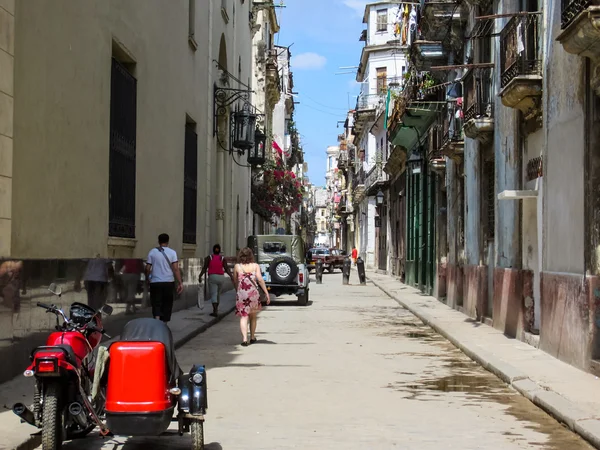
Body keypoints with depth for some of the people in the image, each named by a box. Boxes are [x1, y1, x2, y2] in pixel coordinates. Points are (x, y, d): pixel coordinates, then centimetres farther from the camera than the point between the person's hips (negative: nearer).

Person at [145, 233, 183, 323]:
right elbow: (176, 269, -9)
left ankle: (157, 321, -24)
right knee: (167, 304, 13)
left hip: (155, 282, 0)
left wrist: (148, 277, 22)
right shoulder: (172, 252, -1)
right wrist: (180, 283, -8)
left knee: (156, 304, 1)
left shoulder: (152, 252, 2)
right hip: (168, 282, 0)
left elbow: (147, 269, 1)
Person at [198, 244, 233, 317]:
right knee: (218, 293, 20)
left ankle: (215, 311, -21)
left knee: (213, 294, -7)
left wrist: (200, 276, -3)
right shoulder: (223, 259, 0)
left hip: (212, 277, -3)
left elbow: (204, 268, -7)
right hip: (221, 278, 3)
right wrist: (231, 276, -12)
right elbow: (227, 269, -10)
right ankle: (216, 309, 31)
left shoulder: (208, 258, -3)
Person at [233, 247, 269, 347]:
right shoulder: (255, 266, 1)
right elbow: (260, 279, -8)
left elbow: (235, 281, 10)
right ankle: (252, 337, 30)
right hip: (254, 293, 1)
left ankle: (244, 339, -19)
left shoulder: (237, 266, 2)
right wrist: (266, 293, -6)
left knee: (243, 316, -3)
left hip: (241, 293, -1)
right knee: (253, 316, 19)